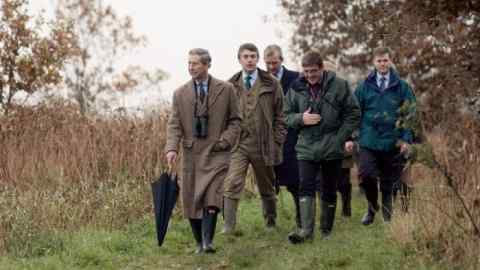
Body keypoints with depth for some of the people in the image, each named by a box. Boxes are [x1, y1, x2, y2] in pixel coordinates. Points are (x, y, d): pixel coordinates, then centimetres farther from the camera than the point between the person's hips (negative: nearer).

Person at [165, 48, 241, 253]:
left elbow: (235, 120, 7)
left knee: (211, 198, -18)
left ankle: (208, 241, -19)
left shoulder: (226, 89, 2)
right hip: (191, 152, 3)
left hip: (216, 152, -3)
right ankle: (199, 243, 14)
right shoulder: (180, 93, 6)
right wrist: (171, 148, -14)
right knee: (191, 200, 4)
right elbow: (174, 124, 2)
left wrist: (226, 140, -8)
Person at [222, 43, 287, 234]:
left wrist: (277, 143, -3)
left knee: (266, 186, 13)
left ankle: (270, 222, 31)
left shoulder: (271, 84, 2)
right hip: (237, 143, 0)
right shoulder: (230, 86, 6)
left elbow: (280, 116, 3)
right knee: (232, 184, -15)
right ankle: (228, 225, -15)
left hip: (263, 145, 0)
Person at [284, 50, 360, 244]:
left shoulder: (339, 86, -4)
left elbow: (353, 114, -1)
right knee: (306, 188, -11)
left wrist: (340, 138, -9)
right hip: (306, 148, 1)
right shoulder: (296, 89, 2)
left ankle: (326, 231, 19)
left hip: (332, 149, -1)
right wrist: (301, 119, -13)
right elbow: (287, 116, 9)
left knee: (329, 191, 8)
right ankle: (306, 230, -14)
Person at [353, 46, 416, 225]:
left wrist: (407, 138, -5)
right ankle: (372, 207, 13)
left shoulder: (402, 87, 2)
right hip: (369, 141, 0)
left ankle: (388, 216, 24)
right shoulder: (364, 86, 5)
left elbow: (411, 114, 3)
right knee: (366, 176, -13)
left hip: (392, 143, 0)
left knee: (389, 181, 7)